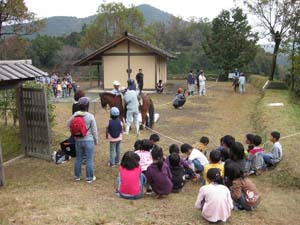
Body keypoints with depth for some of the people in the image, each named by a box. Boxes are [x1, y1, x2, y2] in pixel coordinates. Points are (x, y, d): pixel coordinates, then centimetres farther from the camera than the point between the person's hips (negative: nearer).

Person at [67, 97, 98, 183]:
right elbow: (94, 130, -11)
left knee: (78, 159, 19)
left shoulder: (75, 115, -6)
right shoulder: (90, 116, -17)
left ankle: (77, 176, 32)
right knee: (89, 160, 8)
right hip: (89, 141, -4)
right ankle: (89, 178, 17)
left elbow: (68, 124, 7)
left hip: (78, 141, 4)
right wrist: (96, 140, 3)